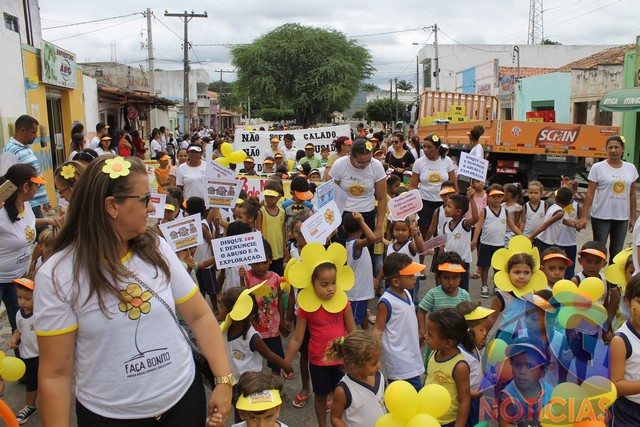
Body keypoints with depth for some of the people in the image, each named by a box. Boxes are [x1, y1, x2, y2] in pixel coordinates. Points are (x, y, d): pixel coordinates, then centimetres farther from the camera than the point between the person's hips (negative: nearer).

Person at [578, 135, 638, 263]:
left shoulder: (631, 168, 6)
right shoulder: (598, 167, -5)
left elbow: (632, 195, 10)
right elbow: (590, 193, -7)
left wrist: (633, 217, 9)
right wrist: (583, 216, -12)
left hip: (622, 218, 4)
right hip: (601, 217, -3)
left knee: (616, 252, 11)